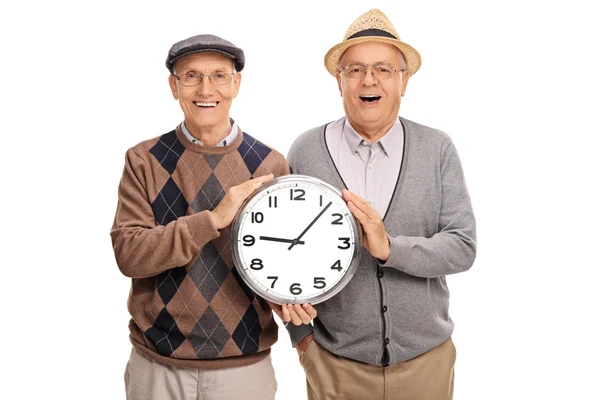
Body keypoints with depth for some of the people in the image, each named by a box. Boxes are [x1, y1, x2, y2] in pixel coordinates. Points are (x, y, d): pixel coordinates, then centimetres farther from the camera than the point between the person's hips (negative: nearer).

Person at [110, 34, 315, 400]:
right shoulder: (144, 161, -3)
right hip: (157, 365, 0)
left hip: (245, 365, 0)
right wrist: (213, 218, -24)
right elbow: (128, 253, -13)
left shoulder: (270, 165, -3)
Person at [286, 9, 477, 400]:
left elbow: (463, 247, -9)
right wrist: (301, 334, 1)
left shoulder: (438, 150, -5)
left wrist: (390, 247, -23)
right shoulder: (306, 151, -6)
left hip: (426, 358, 1)